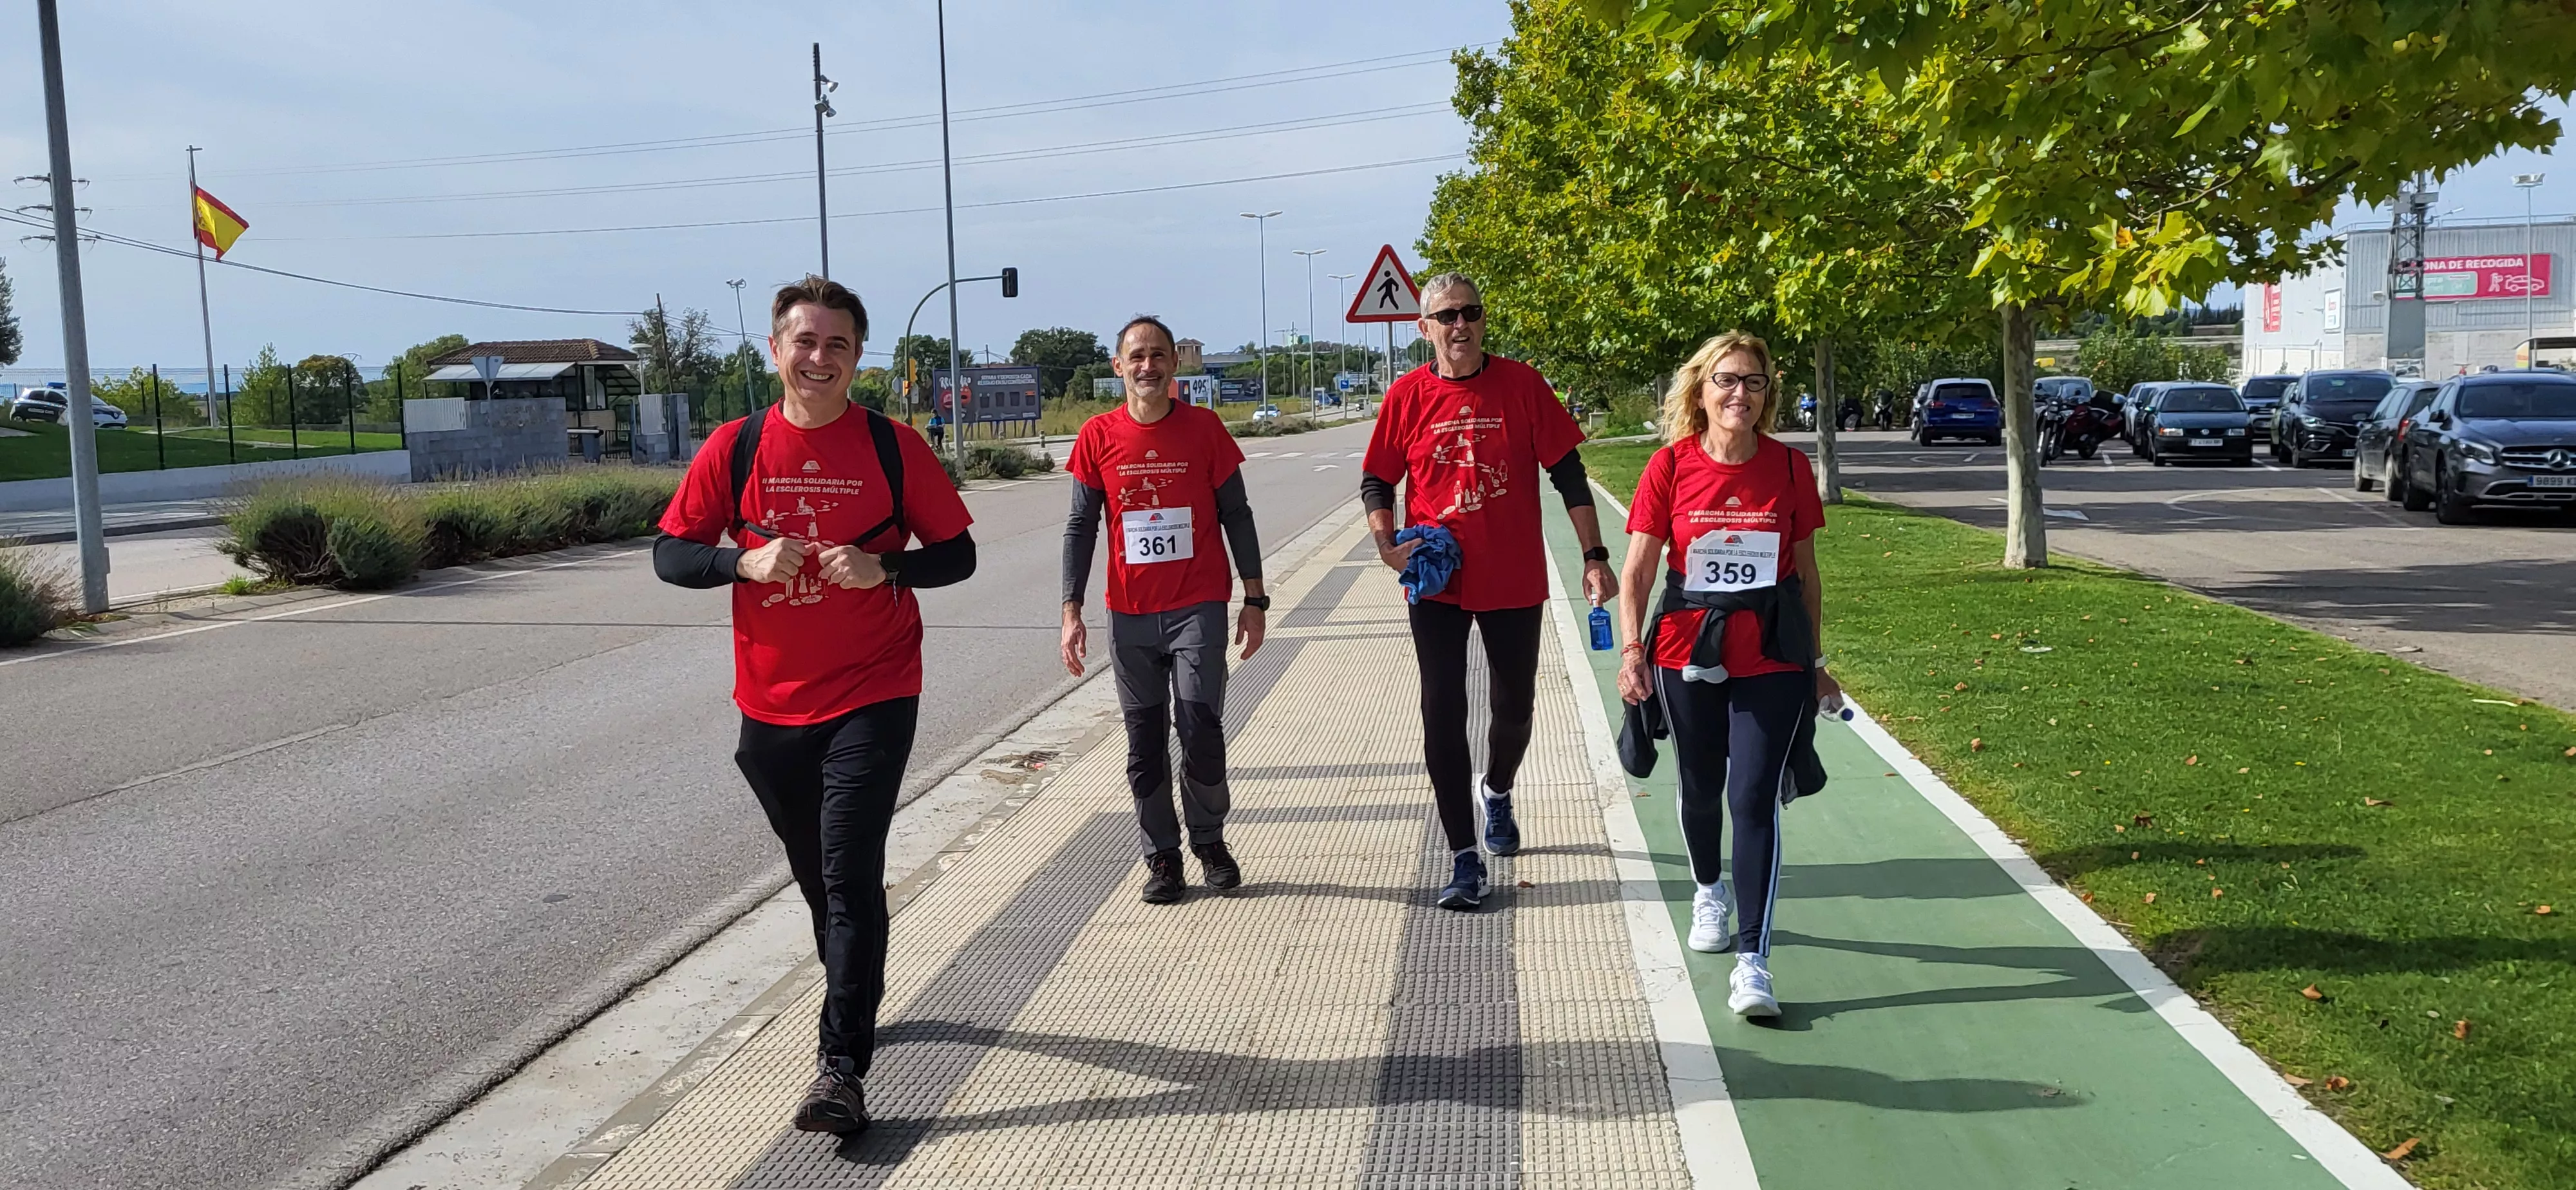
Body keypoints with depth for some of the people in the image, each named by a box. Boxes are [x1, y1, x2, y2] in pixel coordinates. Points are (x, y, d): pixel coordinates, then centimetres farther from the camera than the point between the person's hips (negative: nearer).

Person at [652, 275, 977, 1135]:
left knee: (849, 875, -10)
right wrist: (746, 561, -15)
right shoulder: (735, 448, 1)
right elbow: (670, 554, 4)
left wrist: (883, 567, -18)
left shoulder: (893, 445, -3)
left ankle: (840, 1066, -6)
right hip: (772, 704, 3)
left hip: (873, 697, -3)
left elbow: (957, 553, 0)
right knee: (818, 875, 18)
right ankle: (858, 1000, 42)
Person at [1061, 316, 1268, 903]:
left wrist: (1254, 599, 2)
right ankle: (1162, 856, 19)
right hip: (1130, 613, 2)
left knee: (1199, 725, -8)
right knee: (1144, 739, 6)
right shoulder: (1098, 437, 2)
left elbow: (1236, 515, 4)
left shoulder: (1205, 428, -1)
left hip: (1199, 606, -2)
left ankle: (1209, 839, 14)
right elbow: (1081, 525, 5)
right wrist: (1072, 610, -1)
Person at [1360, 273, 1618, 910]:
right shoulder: (1407, 395, -2)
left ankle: (1497, 790, 46)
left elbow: (1567, 473, -1)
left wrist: (1594, 556, -6)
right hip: (1437, 583, 0)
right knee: (1443, 717, -2)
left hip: (1515, 581, 0)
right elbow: (1376, 481, 6)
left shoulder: (1521, 383, -4)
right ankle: (1465, 858, 8)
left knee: (1515, 708, 13)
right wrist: (1386, 541, -12)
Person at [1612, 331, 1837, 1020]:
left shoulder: (1790, 468, 0)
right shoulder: (1670, 466, -3)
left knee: (1754, 798, -9)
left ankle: (1753, 960, -5)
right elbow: (1638, 569, -3)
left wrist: (1816, 663, 12)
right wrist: (1632, 647, -16)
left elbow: (1806, 572, 9)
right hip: (1687, 651, 1)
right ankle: (1709, 893, 47)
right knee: (1701, 789, 17)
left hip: (1773, 658, -1)